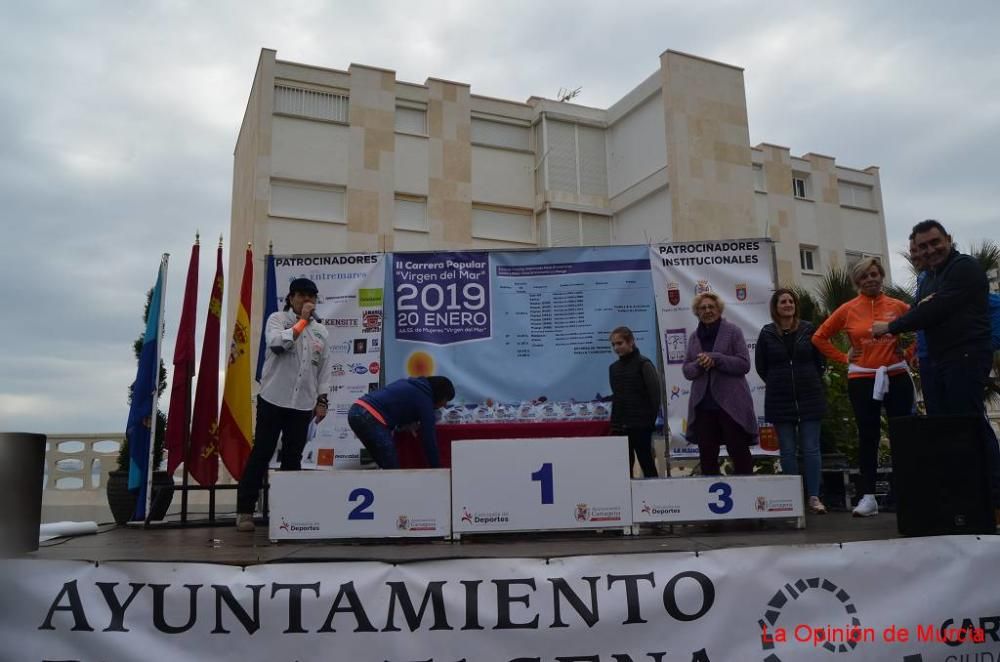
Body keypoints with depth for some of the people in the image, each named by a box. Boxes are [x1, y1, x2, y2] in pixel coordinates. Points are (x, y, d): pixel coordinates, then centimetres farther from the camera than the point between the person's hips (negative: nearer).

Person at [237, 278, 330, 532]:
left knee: (293, 458, 8)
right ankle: (245, 510, 8)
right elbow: (277, 343, -19)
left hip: (303, 404, 4)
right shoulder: (277, 318, 1)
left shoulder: (321, 330, 12)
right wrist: (302, 321, -12)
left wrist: (321, 399, 7)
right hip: (273, 399, -4)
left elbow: (324, 368, 13)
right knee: (261, 454, 0)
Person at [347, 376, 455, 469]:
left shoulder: (408, 383, 25)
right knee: (392, 469, -2)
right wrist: (436, 469, 10)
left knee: (385, 466, 16)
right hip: (370, 418, -9)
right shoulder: (424, 400, 3)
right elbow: (429, 438, 3)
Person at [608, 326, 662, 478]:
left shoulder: (643, 364, -6)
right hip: (619, 426, 5)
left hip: (640, 425, -5)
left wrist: (651, 421, -8)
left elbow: (655, 394, -8)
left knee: (646, 463, 3)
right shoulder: (613, 367, 11)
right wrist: (615, 422, 10)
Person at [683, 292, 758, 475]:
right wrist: (699, 364, -11)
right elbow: (687, 370, 11)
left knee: (739, 453, 2)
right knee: (706, 456, 8)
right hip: (703, 405, 4)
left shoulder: (732, 331, 0)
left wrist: (715, 359, -18)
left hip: (731, 403, -4)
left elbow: (744, 364, -8)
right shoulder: (694, 336, 13)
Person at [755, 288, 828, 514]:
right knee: (788, 451, 4)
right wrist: (778, 384, 6)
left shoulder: (808, 330, 2)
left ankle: (814, 497, 6)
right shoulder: (767, 333, 2)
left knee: (811, 449, 0)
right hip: (780, 401, 0)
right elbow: (760, 366, 7)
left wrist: (811, 383, 5)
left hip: (809, 398, 0)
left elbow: (821, 361, 8)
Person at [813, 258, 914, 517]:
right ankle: (868, 496, 5)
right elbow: (819, 337, 7)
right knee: (868, 437, 1)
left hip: (896, 378, 1)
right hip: (862, 381, 0)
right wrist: (844, 359, 2)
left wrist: (908, 352, 4)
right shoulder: (848, 310, 1)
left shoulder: (897, 306, 3)